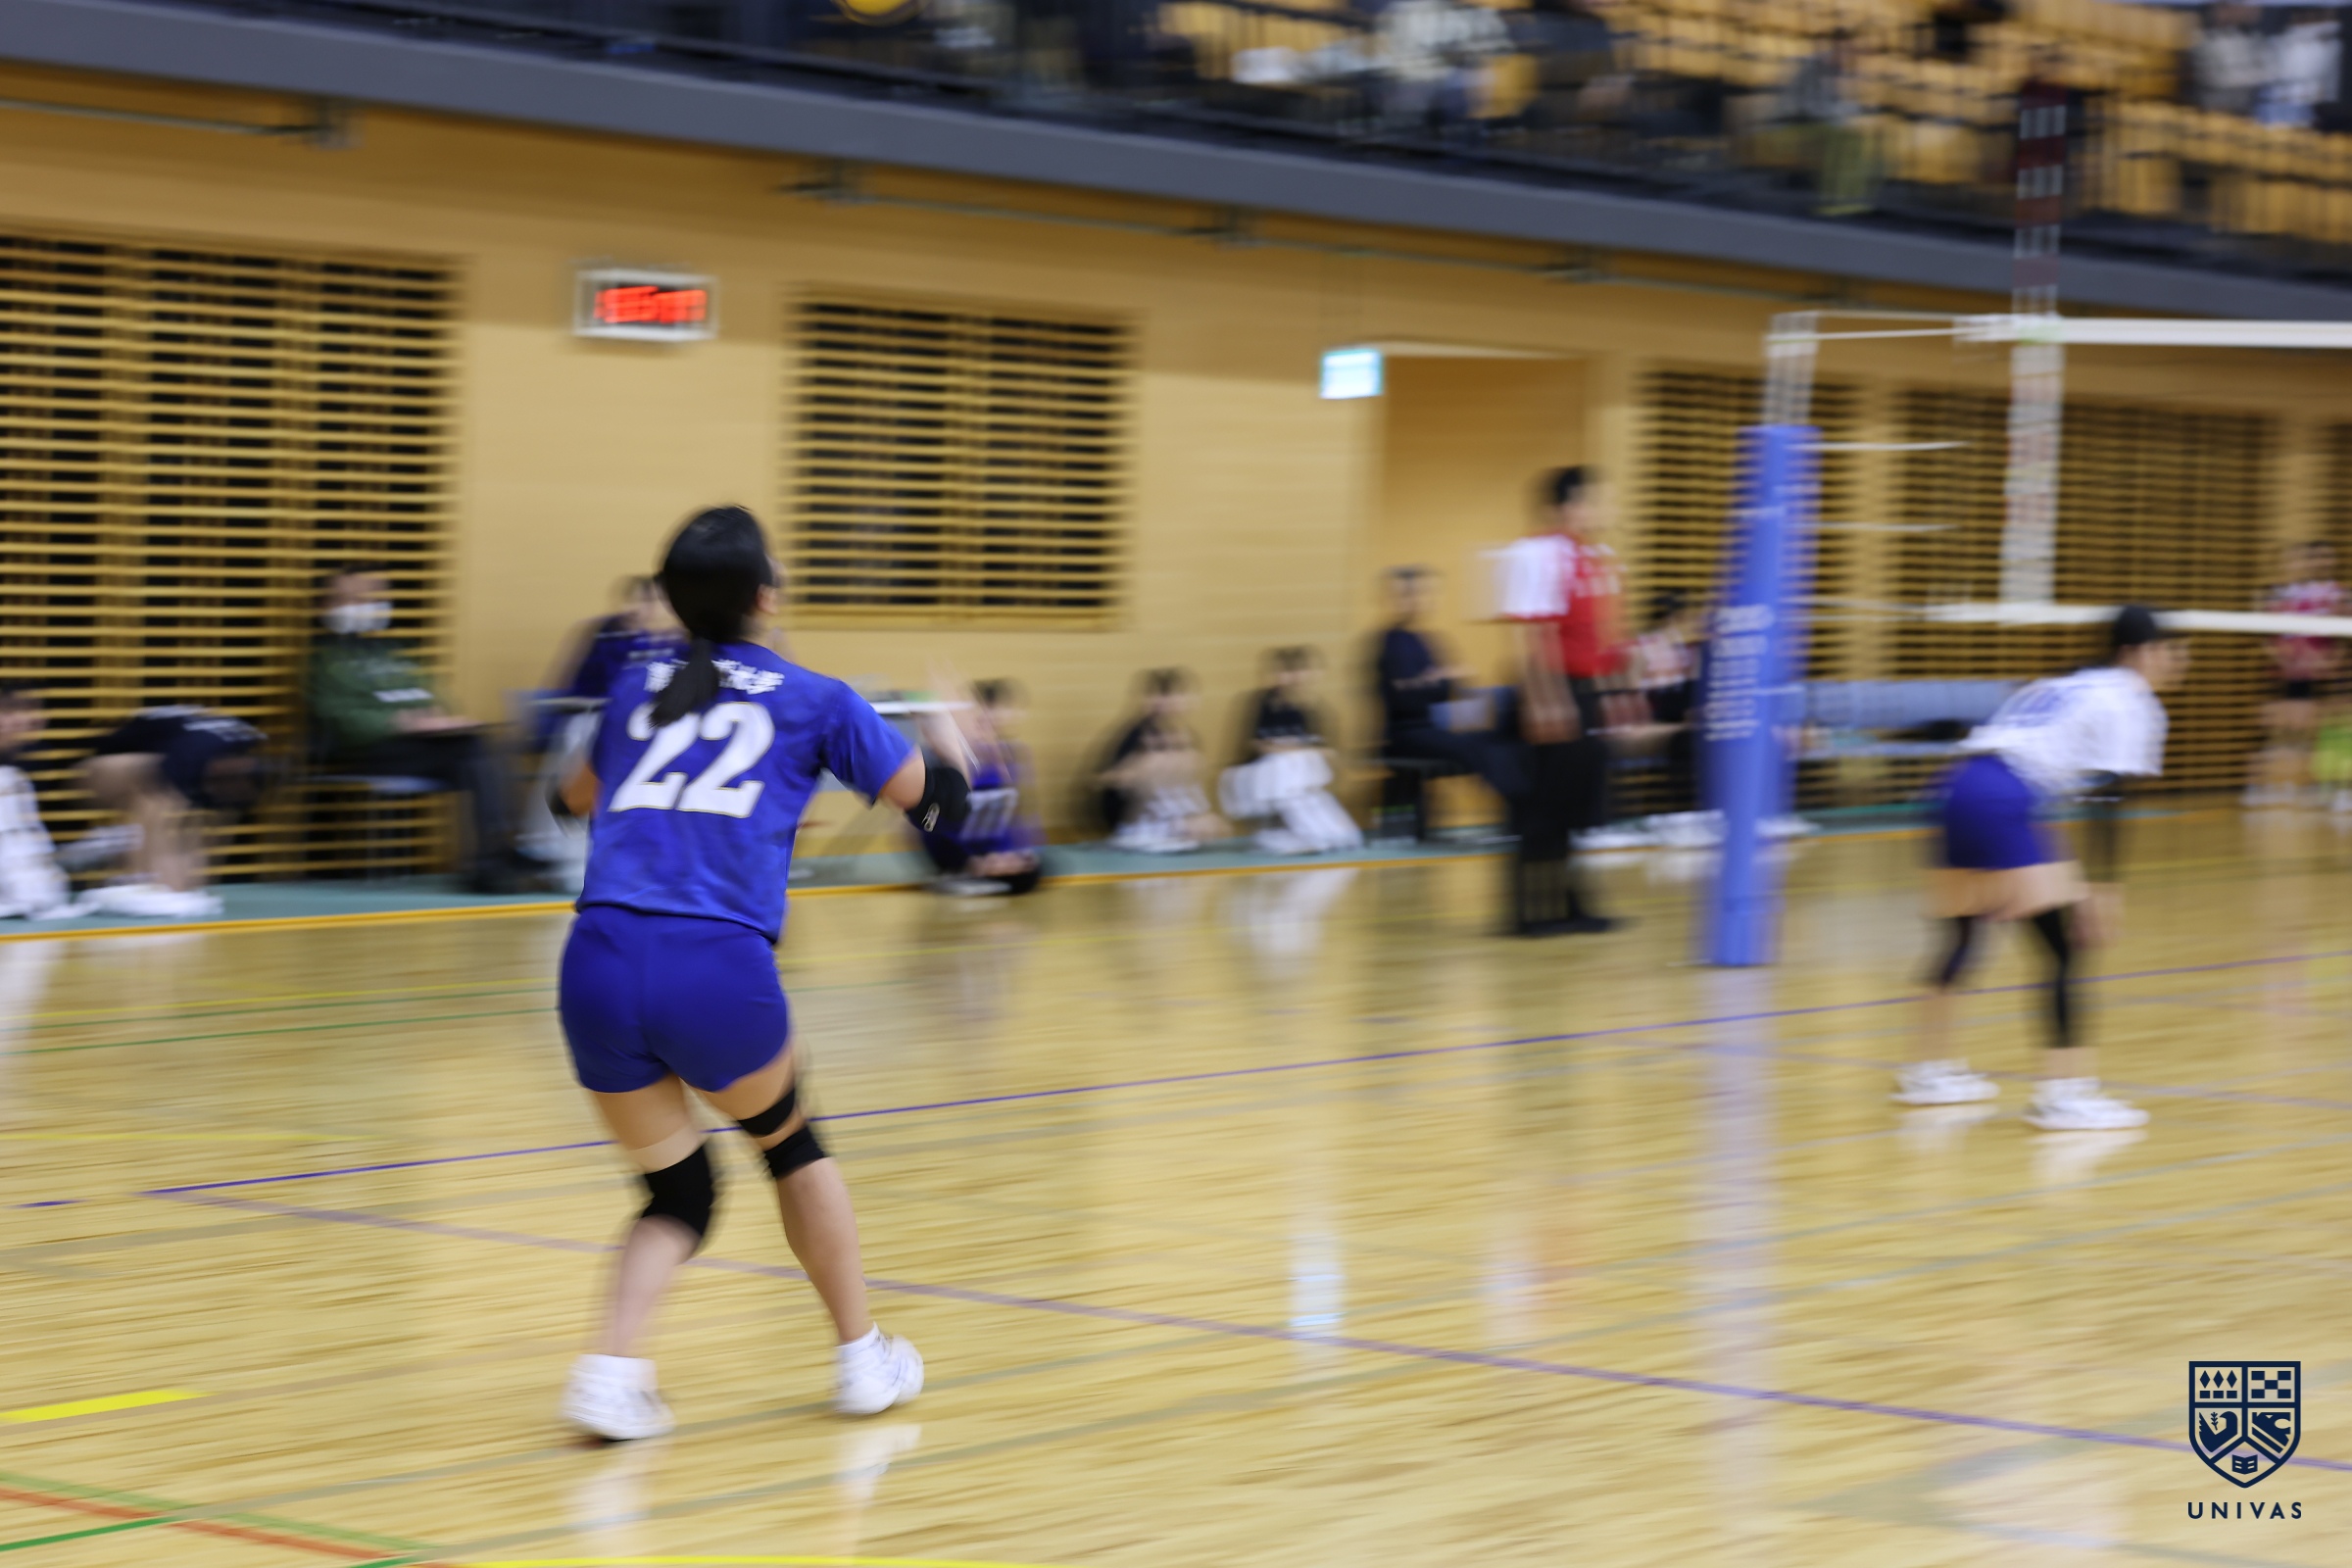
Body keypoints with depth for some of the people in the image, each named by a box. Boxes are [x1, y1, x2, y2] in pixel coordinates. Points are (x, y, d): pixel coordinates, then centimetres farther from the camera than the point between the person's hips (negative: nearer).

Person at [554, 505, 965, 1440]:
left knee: (680, 1188, 20)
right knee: (789, 1142, 26)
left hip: (599, 966, 3)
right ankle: (861, 1357, 34)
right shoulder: (812, 699, 9)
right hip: (717, 970, -3)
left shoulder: (637, 688, 19)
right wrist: (950, 757, 42)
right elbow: (932, 799, 21)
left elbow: (580, 798, 38)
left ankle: (611, 1366, -3)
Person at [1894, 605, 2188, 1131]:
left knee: (1962, 935, 24)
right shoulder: (2130, 703, 2)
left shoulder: (2069, 686, 28)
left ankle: (1928, 1070, 38)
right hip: (2005, 803, -9)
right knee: (2066, 943, -9)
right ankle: (2064, 1092, -16)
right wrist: (2105, 888, -10)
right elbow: (2106, 802, -8)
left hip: (1958, 788, 9)